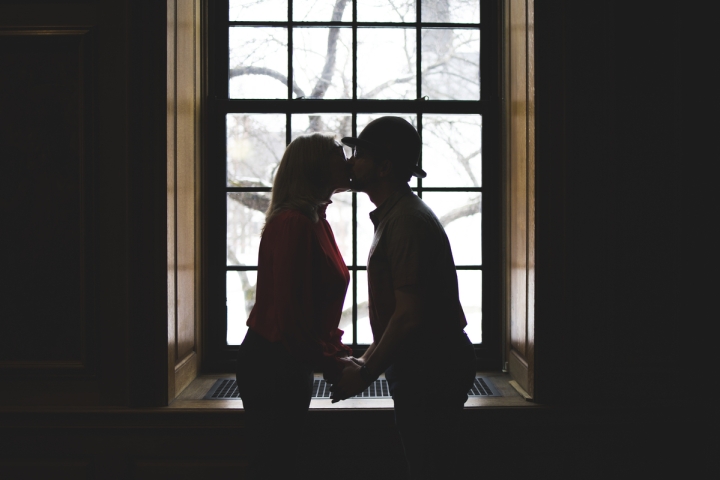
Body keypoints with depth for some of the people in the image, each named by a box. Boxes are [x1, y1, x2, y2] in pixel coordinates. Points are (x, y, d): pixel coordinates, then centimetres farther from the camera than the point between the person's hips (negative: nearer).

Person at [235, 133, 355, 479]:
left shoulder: (315, 222, 11)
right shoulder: (293, 223, -20)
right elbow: (289, 311, -24)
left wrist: (337, 352, 8)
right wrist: (332, 365, -17)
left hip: (289, 363, 10)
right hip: (273, 364, -9)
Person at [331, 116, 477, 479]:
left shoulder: (407, 221, -19)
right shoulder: (393, 215, 15)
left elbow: (409, 316, -24)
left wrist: (365, 372, -15)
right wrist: (368, 358, 17)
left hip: (430, 371, -10)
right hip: (423, 367, 10)